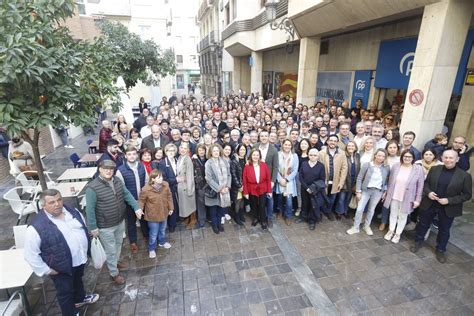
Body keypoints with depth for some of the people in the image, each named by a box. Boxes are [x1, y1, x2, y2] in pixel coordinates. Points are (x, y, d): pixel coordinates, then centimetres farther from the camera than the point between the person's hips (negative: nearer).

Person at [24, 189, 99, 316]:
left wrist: (86, 248, 10)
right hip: (61, 267, -6)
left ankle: (80, 298, 58)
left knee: (78, 280, 31)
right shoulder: (37, 227, -26)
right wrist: (46, 270, -15)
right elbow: (30, 254, -19)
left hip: (80, 258, 6)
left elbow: (83, 227, 9)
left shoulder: (72, 210, -8)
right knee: (65, 292, 17)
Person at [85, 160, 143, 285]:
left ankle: (116, 262, 53)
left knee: (118, 244, 27)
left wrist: (136, 208, -8)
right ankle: (114, 273, 32)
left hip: (120, 221, 6)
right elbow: (90, 209, -19)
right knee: (111, 250, 11)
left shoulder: (117, 181, -6)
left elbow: (127, 194, 1)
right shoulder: (92, 187, -25)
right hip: (105, 226, -6)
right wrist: (93, 227, -14)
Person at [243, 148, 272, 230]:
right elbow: (244, 180, -7)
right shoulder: (247, 167, -10)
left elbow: (268, 178, -4)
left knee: (262, 206, 5)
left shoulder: (264, 165, -7)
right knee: (253, 206, 17)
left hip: (262, 189, 0)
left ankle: (263, 221, 27)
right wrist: (245, 192, -8)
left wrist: (269, 190, -3)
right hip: (252, 190, 1)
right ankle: (256, 218, 40)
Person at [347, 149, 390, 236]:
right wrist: (358, 191, -9)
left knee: (371, 209, 14)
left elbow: (386, 181, 9)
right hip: (366, 190, -2)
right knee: (359, 209, -1)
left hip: (378, 191, 2)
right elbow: (359, 178, -7)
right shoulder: (367, 165, -10)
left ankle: (367, 226, 33)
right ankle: (355, 227, 14)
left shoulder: (386, 168, -3)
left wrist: (385, 192, 4)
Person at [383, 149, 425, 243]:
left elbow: (420, 186, -8)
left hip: (407, 198, -2)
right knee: (393, 214, 17)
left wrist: (417, 200, -8)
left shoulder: (418, 169, -12)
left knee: (403, 216, 13)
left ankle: (398, 233, 30)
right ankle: (391, 231, 35)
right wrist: (387, 193, 8)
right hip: (394, 196, 2)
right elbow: (390, 181, 4)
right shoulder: (395, 166, -5)